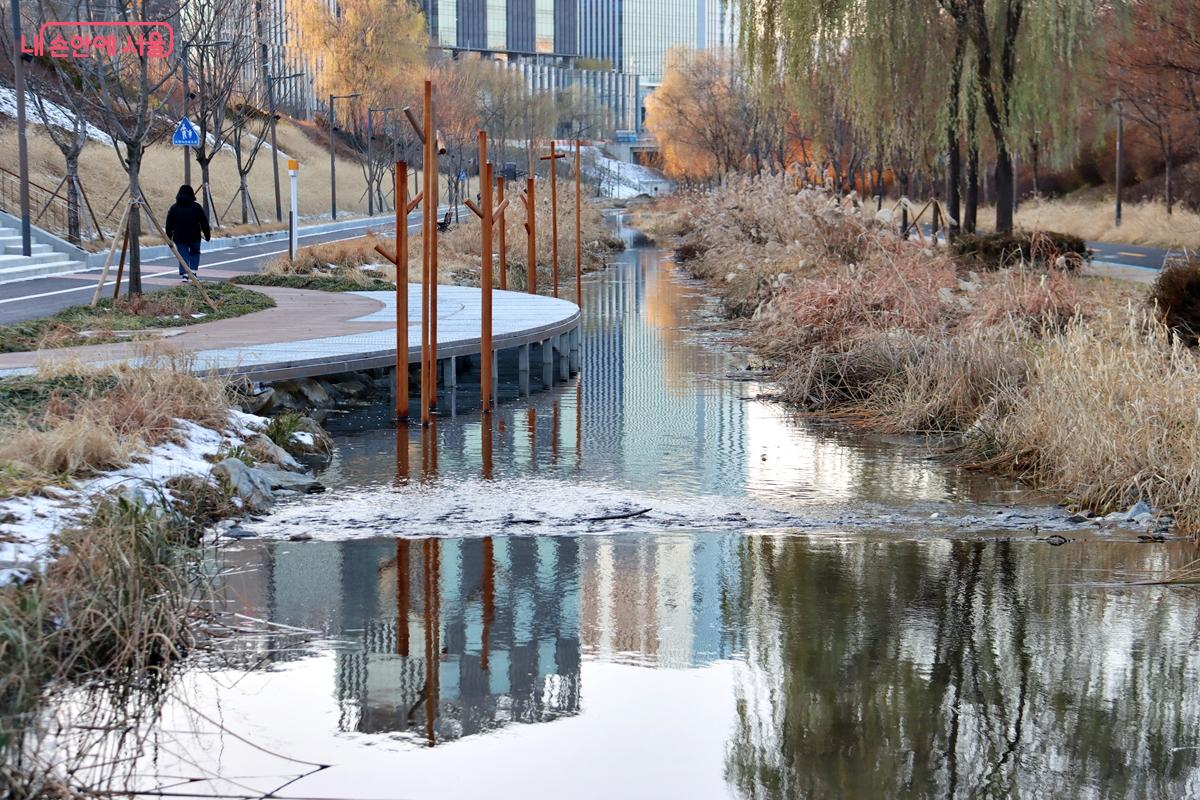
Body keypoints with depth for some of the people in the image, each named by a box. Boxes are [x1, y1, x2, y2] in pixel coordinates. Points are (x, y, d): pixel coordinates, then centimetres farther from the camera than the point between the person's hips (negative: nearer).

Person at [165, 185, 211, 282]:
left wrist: (168, 237, 15)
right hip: (194, 237, -1)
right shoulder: (197, 207, -3)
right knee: (195, 253, 20)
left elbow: (169, 225, 5)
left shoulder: (174, 208, 2)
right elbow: (204, 223, 0)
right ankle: (193, 270, 4)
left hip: (179, 237, 1)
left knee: (183, 255, 5)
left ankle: (184, 274, -8)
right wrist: (207, 235, 8)